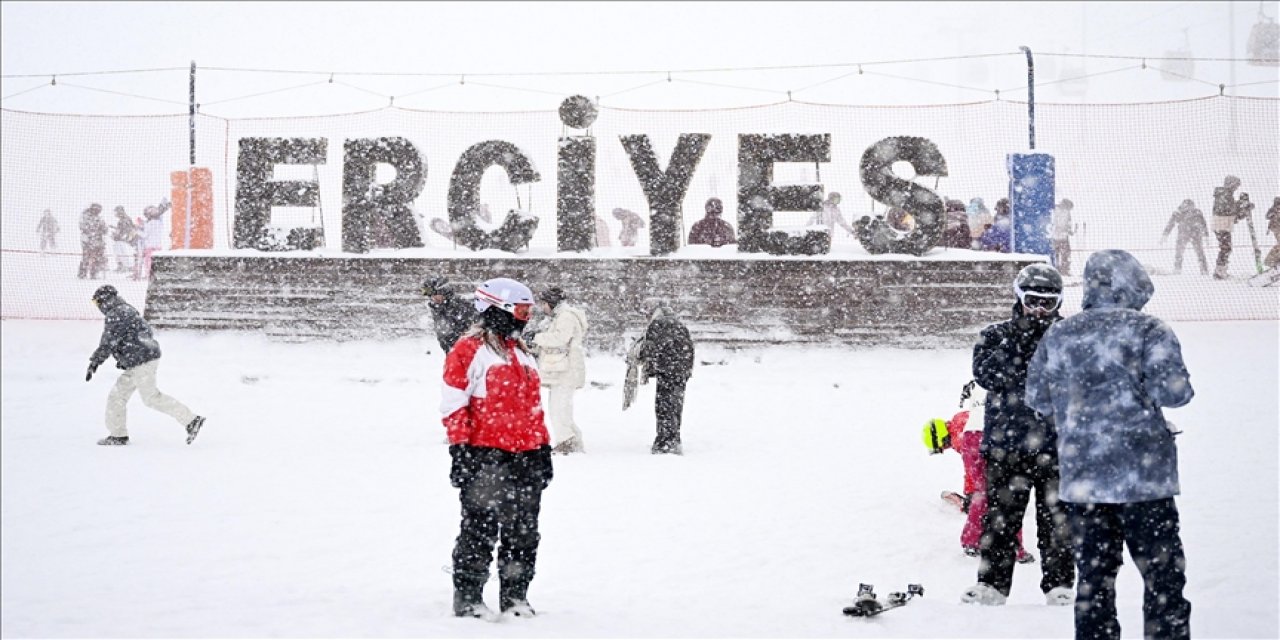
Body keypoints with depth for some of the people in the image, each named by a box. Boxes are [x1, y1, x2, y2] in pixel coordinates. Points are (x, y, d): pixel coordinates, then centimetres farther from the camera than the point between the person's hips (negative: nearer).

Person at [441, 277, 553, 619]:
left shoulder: (522, 353, 20)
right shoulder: (469, 350, -5)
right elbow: (453, 404, -9)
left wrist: (543, 449, 20)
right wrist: (460, 449, -14)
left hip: (525, 456, 7)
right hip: (485, 455, -7)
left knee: (524, 531, 9)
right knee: (480, 528, -4)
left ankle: (515, 596, 20)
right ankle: (467, 597, 5)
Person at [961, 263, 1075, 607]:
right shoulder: (997, 336, 7)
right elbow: (987, 376, -9)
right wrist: (1019, 341, -15)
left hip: (1055, 446, 0)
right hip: (1005, 443, 1)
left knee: (1056, 521, 2)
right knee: (1000, 519, 5)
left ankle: (1059, 585, 10)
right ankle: (991, 583, 12)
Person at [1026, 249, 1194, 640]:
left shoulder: (1058, 336, 7)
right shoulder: (1148, 331, -8)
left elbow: (1036, 396, 13)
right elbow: (1173, 391, -15)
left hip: (1081, 477, 4)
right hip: (1144, 476, -4)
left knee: (1094, 576, 10)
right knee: (1163, 575, 4)